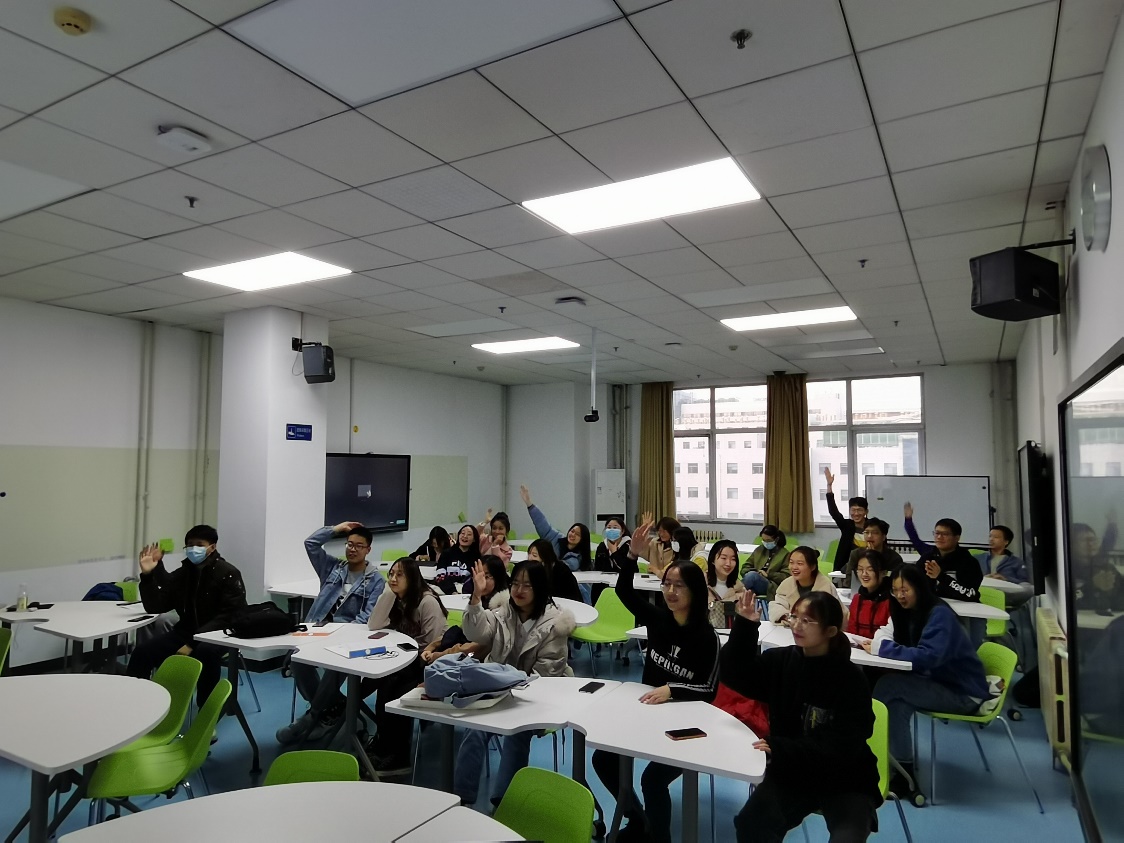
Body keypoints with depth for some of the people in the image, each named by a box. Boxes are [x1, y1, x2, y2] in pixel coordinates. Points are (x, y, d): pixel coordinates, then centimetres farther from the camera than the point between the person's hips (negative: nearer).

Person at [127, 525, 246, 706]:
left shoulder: (228, 574, -8)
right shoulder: (181, 574, 9)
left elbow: (231, 615, -15)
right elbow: (155, 607, 7)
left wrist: (194, 642, -23)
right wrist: (147, 575, -8)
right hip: (184, 632, 6)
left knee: (206, 652, -37)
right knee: (142, 651, -15)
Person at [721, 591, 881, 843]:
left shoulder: (851, 680, -17)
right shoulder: (782, 660, -4)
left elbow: (841, 747, -22)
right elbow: (736, 675, -6)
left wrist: (780, 749, -34)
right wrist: (745, 626, -20)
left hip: (843, 780, -2)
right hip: (791, 773, 3)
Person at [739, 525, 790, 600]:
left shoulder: (784, 554, 12)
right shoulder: (759, 549, 24)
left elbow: (786, 576, 1)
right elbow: (745, 568, 19)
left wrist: (768, 574, -11)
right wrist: (755, 571, -3)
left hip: (771, 587, -3)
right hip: (754, 586, 3)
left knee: (752, 575, -35)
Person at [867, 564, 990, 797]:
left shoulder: (939, 614, -19)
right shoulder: (909, 612, 6)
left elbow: (928, 657, -32)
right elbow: (905, 649, 4)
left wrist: (882, 648, -30)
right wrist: (876, 643, -18)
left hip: (964, 693, -8)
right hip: (939, 683, 8)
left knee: (889, 685, -24)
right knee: (897, 702, -20)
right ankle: (901, 769, -10)